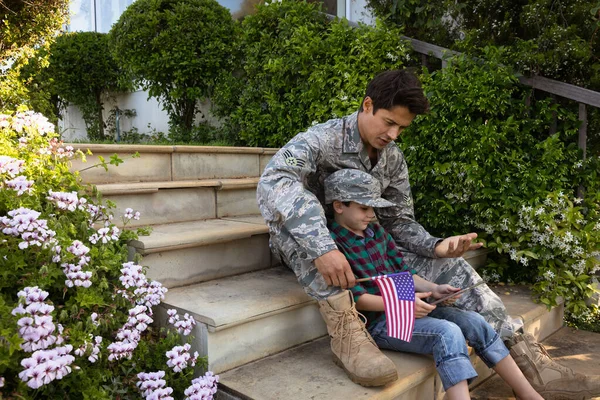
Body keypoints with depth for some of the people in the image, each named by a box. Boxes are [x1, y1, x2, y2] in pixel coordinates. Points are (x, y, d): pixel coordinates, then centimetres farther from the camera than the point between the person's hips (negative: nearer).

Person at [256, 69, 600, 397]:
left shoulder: (394, 160, 0)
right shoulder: (323, 139, -22)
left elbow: (399, 221, 2)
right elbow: (272, 183, -39)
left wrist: (436, 246, -21)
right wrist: (323, 248, -51)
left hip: (364, 248, 5)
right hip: (305, 250, -5)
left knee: (450, 267, -8)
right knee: (297, 202, -39)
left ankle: (527, 357, -6)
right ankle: (344, 326, -38)